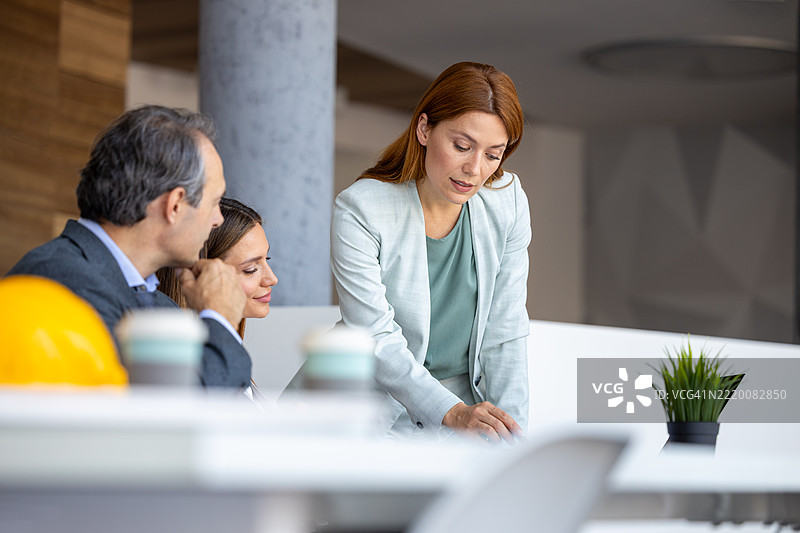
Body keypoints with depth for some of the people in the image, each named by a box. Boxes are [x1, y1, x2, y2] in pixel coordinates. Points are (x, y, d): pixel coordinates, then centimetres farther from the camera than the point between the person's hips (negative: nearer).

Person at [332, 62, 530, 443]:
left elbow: (505, 333, 1)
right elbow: (376, 339, -21)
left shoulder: (507, 201, -2)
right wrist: (453, 414, -33)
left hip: (467, 396, 4)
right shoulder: (359, 211, -16)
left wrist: (511, 429, -10)